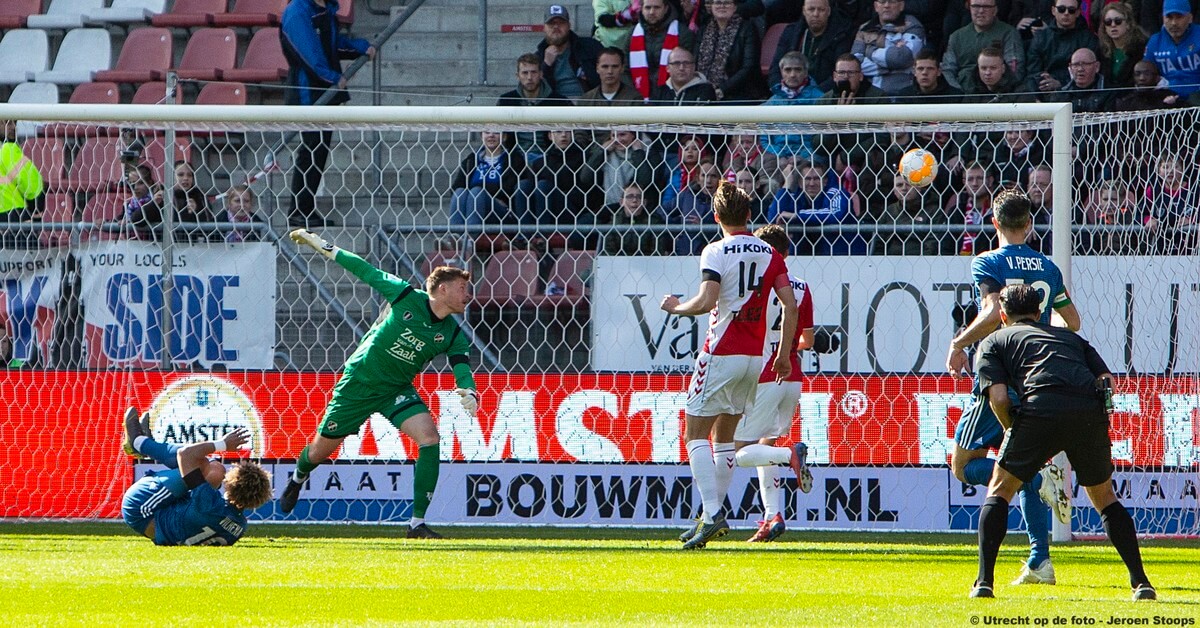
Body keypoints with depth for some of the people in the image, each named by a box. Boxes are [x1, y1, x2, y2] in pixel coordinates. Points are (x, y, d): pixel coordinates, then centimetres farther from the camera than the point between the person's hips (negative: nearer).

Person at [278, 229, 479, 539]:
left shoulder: (452, 335, -7)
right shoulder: (407, 297, -15)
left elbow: (462, 366, -17)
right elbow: (366, 272, -7)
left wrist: (468, 392, -40)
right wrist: (323, 246, -5)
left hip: (397, 390, 2)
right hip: (358, 382, -2)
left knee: (429, 437, -22)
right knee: (322, 449, 8)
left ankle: (418, 523, -17)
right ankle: (298, 478, 47)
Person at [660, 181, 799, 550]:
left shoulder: (716, 252, -9)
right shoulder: (769, 254, 8)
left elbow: (707, 301, -21)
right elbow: (790, 306, 3)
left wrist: (676, 308, -2)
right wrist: (783, 355, 12)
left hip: (722, 352, -6)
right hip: (755, 355, 6)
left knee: (696, 434, -2)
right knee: (725, 436, 18)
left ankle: (712, 514, -17)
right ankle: (713, 516, 17)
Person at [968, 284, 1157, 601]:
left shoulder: (994, 342, 24)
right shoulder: (1071, 337, 34)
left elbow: (998, 397, 7)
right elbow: (1107, 380, 18)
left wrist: (1014, 433, 20)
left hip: (1041, 409, -3)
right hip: (1091, 413, 3)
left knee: (999, 491, 15)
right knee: (1104, 497, 23)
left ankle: (984, 582, 3)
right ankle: (1141, 582, 13)